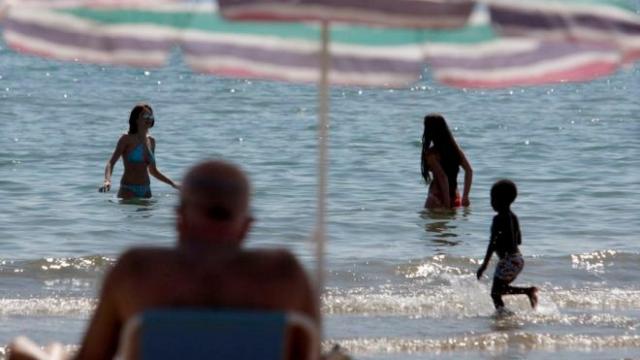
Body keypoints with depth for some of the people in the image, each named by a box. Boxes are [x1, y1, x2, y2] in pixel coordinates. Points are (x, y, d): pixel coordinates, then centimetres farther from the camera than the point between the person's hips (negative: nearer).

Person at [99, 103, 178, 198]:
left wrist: (172, 183, 21)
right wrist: (107, 181, -33)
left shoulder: (151, 141, 12)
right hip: (128, 190, -6)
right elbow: (111, 163, -14)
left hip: (146, 191, 6)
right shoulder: (127, 139, -5)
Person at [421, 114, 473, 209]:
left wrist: (447, 204, -20)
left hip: (438, 199, -7)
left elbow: (443, 177, -21)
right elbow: (469, 170, 2)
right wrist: (465, 196, 2)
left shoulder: (431, 153, -12)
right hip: (455, 198, 7)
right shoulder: (454, 147, 7)